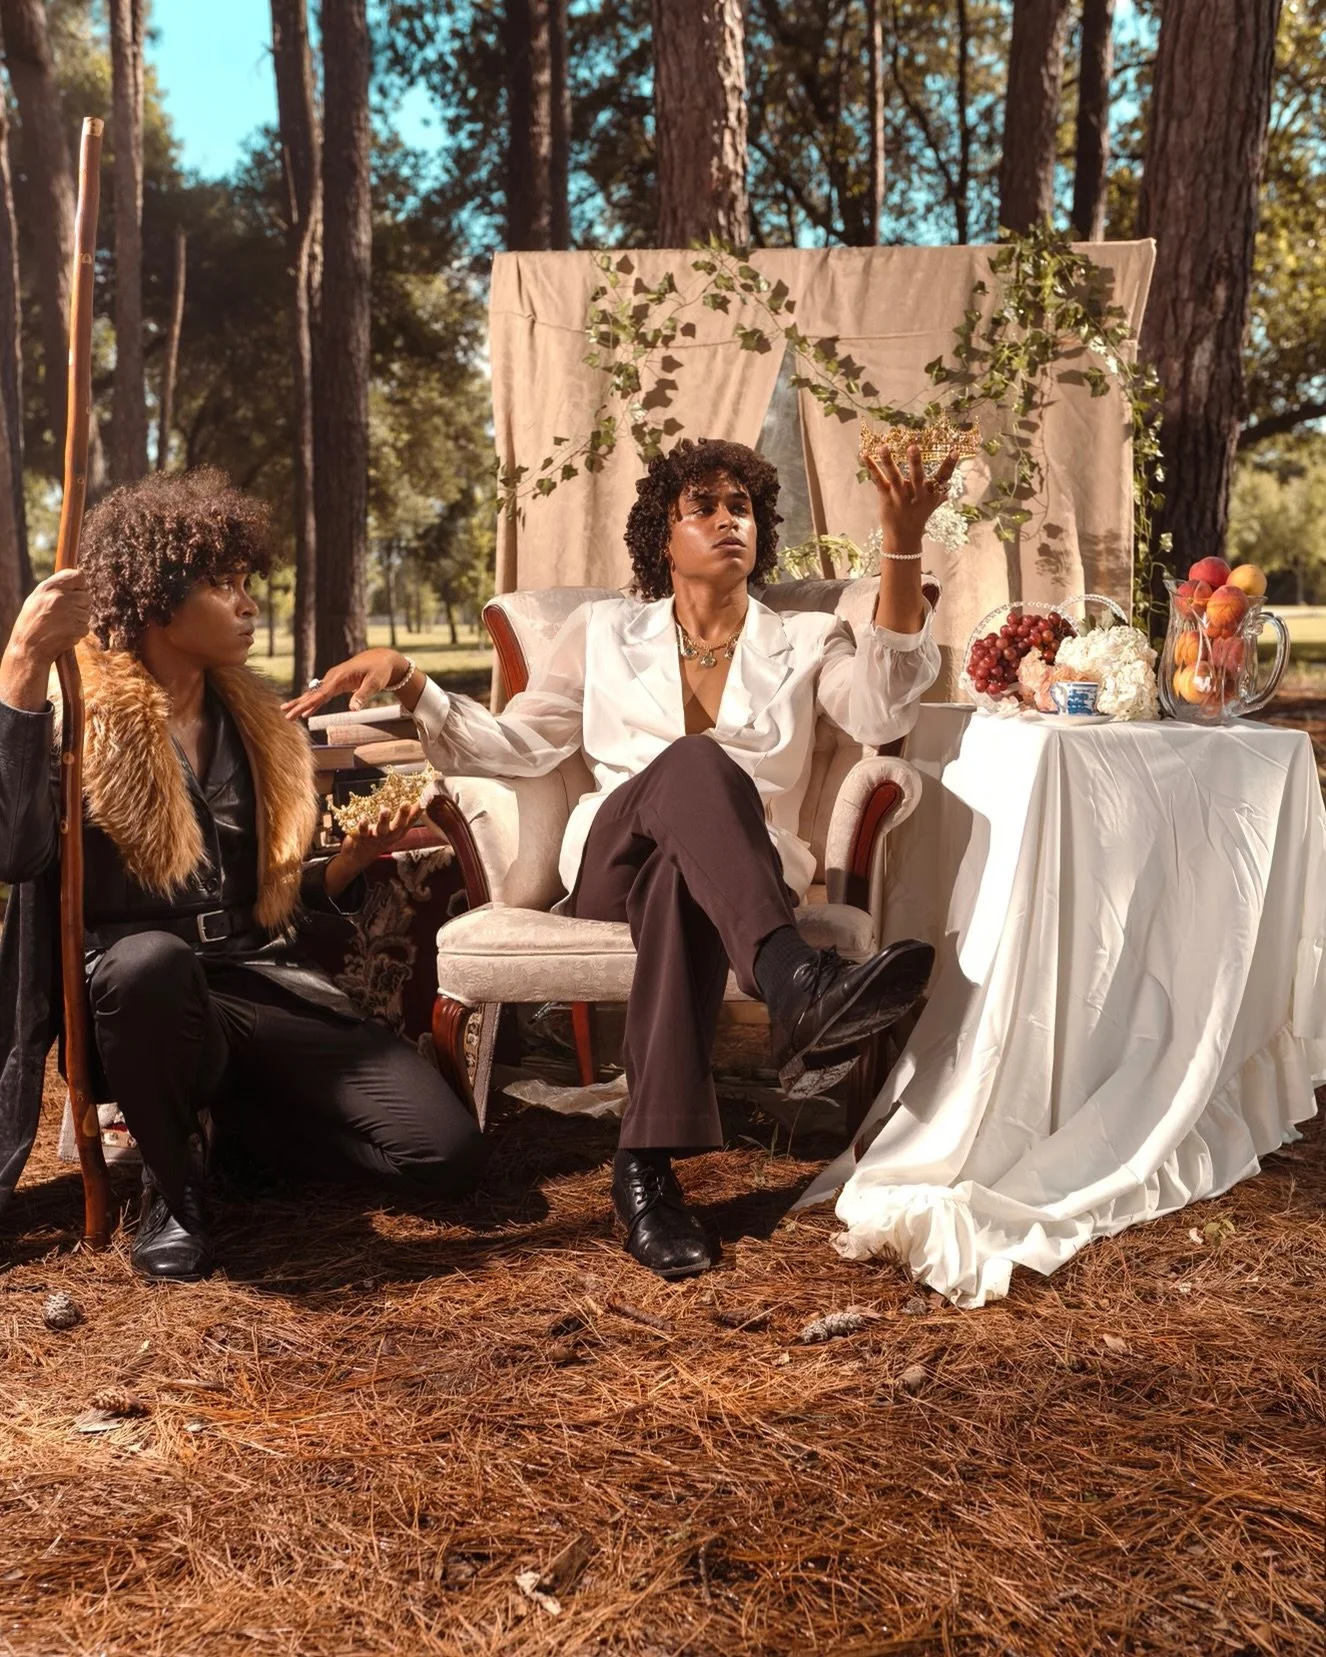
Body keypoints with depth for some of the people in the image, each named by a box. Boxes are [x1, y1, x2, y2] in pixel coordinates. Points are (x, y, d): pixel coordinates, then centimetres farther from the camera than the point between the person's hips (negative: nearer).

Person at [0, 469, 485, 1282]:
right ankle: (172, 1179, -13)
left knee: (446, 1153, -13)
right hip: (133, 991, -4)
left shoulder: (258, 724, 13)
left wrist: (354, 859, 0)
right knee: (153, 959, -44)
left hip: (261, 983, 5)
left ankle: (219, 1110, 11)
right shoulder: (78, 714, -6)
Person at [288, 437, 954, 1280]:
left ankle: (648, 1164, -46)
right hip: (612, 860, 0)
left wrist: (902, 546, -15)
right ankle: (795, 983, -61)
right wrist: (406, 680, 6)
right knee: (697, 760, -36)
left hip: (752, 870, 0)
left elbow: (881, 714, -5)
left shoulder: (807, 642, 16)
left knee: (681, 878, -41)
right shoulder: (607, 632, 20)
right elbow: (518, 744, 20)